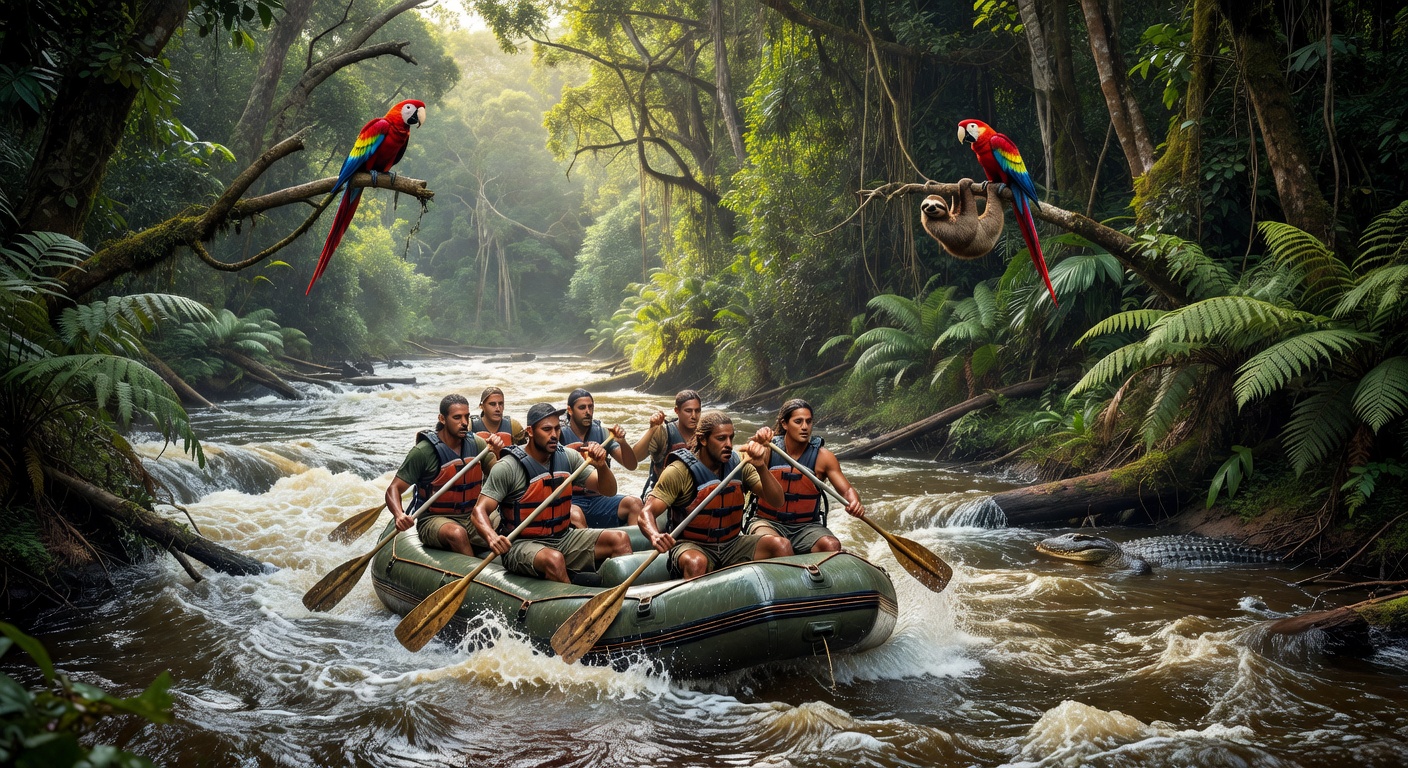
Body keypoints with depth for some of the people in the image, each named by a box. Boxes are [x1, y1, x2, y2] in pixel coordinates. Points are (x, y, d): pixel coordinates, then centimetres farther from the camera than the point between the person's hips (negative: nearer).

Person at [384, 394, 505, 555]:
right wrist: (399, 515, -30)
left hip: (472, 518, 5)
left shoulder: (476, 444, 5)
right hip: (434, 521, -4)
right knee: (457, 533, -38)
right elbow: (393, 489, -10)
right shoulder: (424, 451, -10)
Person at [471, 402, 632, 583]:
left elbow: (609, 491, 7)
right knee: (554, 559, -38)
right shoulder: (508, 467, -11)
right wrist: (492, 537, -37)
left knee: (620, 539, -13)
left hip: (563, 538, 6)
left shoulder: (568, 457, 4)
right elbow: (480, 510, -15)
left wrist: (601, 466, -15)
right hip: (522, 545, -6)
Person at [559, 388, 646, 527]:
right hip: (570, 500, -4)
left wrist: (622, 442, -15)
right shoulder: (561, 434, -1)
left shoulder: (601, 432, 9)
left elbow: (632, 466, 5)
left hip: (598, 498, 4)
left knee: (634, 503, -22)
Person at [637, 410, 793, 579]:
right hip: (692, 546, -4)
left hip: (732, 545, 5)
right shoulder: (680, 471, -11)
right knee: (696, 562, -39)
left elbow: (777, 501, -2)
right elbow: (647, 514, -16)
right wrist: (655, 537, -40)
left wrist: (761, 467, -19)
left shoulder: (738, 464, 2)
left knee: (782, 545, -17)